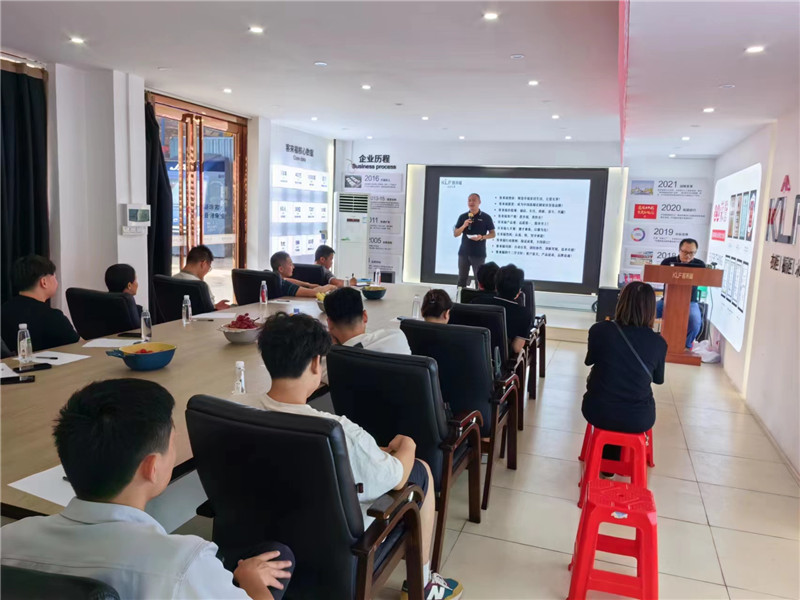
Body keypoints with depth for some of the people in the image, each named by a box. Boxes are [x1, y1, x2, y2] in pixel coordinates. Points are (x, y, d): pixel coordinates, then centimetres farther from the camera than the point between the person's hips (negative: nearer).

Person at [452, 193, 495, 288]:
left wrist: (482, 237, -17)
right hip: (463, 252, 3)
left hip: (479, 254, -3)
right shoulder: (463, 217, 7)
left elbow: (492, 234, 2)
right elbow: (455, 234, 6)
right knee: (462, 279, 6)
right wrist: (464, 226, -12)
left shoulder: (486, 217, 0)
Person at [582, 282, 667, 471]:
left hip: (598, 411, 0)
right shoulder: (658, 343, -8)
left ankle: (607, 456, 45)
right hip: (638, 419, 1)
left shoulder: (599, 330, -10)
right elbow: (658, 379, 11)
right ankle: (611, 460, 45)